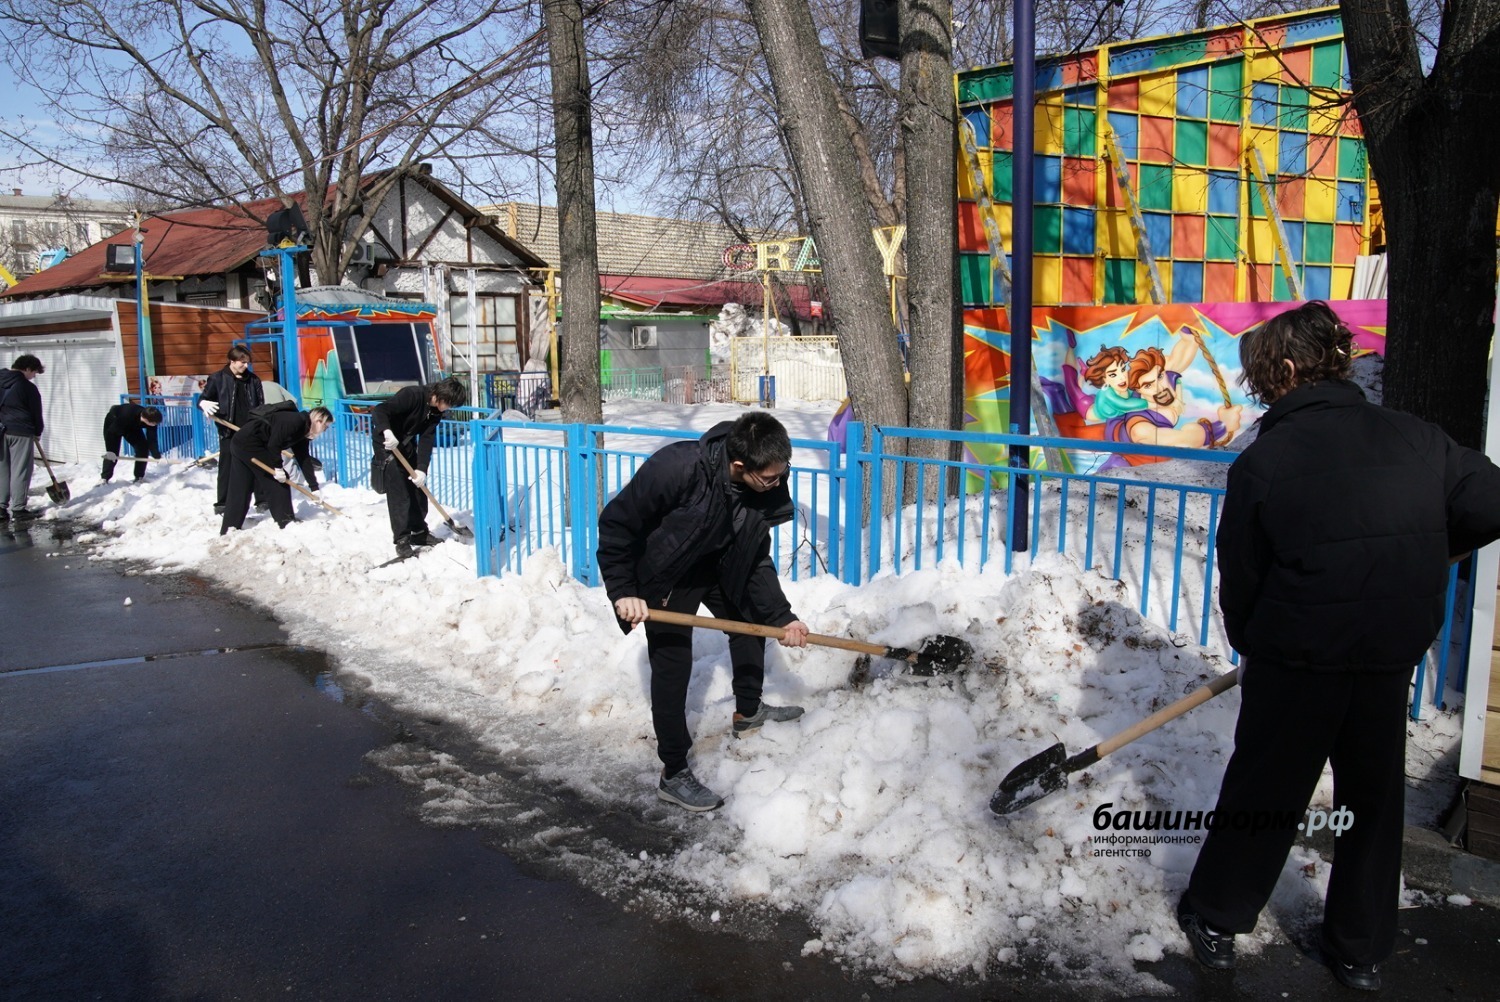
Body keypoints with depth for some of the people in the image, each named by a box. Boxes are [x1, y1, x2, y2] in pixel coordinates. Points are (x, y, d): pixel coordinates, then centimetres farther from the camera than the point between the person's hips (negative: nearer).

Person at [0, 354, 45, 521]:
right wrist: (37, 432, 13)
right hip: (21, 433, -5)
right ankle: (18, 508, 3)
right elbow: (36, 413, -2)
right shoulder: (28, 388, -8)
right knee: (20, 471, 1)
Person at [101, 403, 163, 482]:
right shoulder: (127, 415, -45)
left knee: (143, 447, -7)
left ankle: (139, 477, 3)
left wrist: (157, 456, -37)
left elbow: (152, 440, -27)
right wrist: (110, 451, -41)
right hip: (113, 422, -5)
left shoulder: (151, 419, -31)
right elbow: (112, 432, -38)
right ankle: (105, 478, -4)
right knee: (112, 454, -14)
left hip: (133, 426, 5)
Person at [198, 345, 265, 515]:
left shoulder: (253, 380, 7)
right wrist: (205, 404, -25)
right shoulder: (218, 378, -2)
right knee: (227, 467, 1)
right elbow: (203, 398, -1)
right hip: (229, 431, -3)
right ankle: (222, 503, 8)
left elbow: (261, 405, 10)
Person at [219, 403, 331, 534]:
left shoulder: (301, 432, 11)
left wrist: (314, 487, 8)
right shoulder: (294, 420, -17)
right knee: (278, 480, -2)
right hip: (249, 443, -10)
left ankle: (228, 528, 13)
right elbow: (274, 443, -23)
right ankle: (286, 522, 4)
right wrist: (278, 467, -15)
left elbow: (304, 459, 11)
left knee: (239, 488, 11)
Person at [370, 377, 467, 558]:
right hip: (387, 443, -8)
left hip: (407, 443, 8)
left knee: (419, 487, 11)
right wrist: (387, 431, -57)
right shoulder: (411, 395, -29)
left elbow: (427, 440, -11)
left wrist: (421, 468, -22)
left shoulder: (436, 411, -6)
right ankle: (401, 540, -2)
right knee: (399, 493, -10)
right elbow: (380, 410, -37)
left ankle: (419, 531, 25)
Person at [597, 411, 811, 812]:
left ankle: (748, 711, 41)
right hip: (664, 575, -6)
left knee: (752, 619, 16)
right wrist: (623, 591, -28)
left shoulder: (766, 491, -21)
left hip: (718, 566, 6)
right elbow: (616, 522, -28)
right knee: (672, 665, -8)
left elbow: (756, 562, -9)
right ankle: (674, 775, 4)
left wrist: (781, 617, -16)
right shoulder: (676, 467, -39)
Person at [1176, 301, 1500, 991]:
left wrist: (1251, 647, 12)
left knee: (1263, 787, 13)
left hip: (1296, 660, -3)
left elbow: (1240, 577, -4)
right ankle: (1362, 952, 31)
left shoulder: (1263, 461, -10)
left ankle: (1215, 919, 28)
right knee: (1374, 798, 18)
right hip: (1391, 657, 3)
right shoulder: (1417, 439, -2)